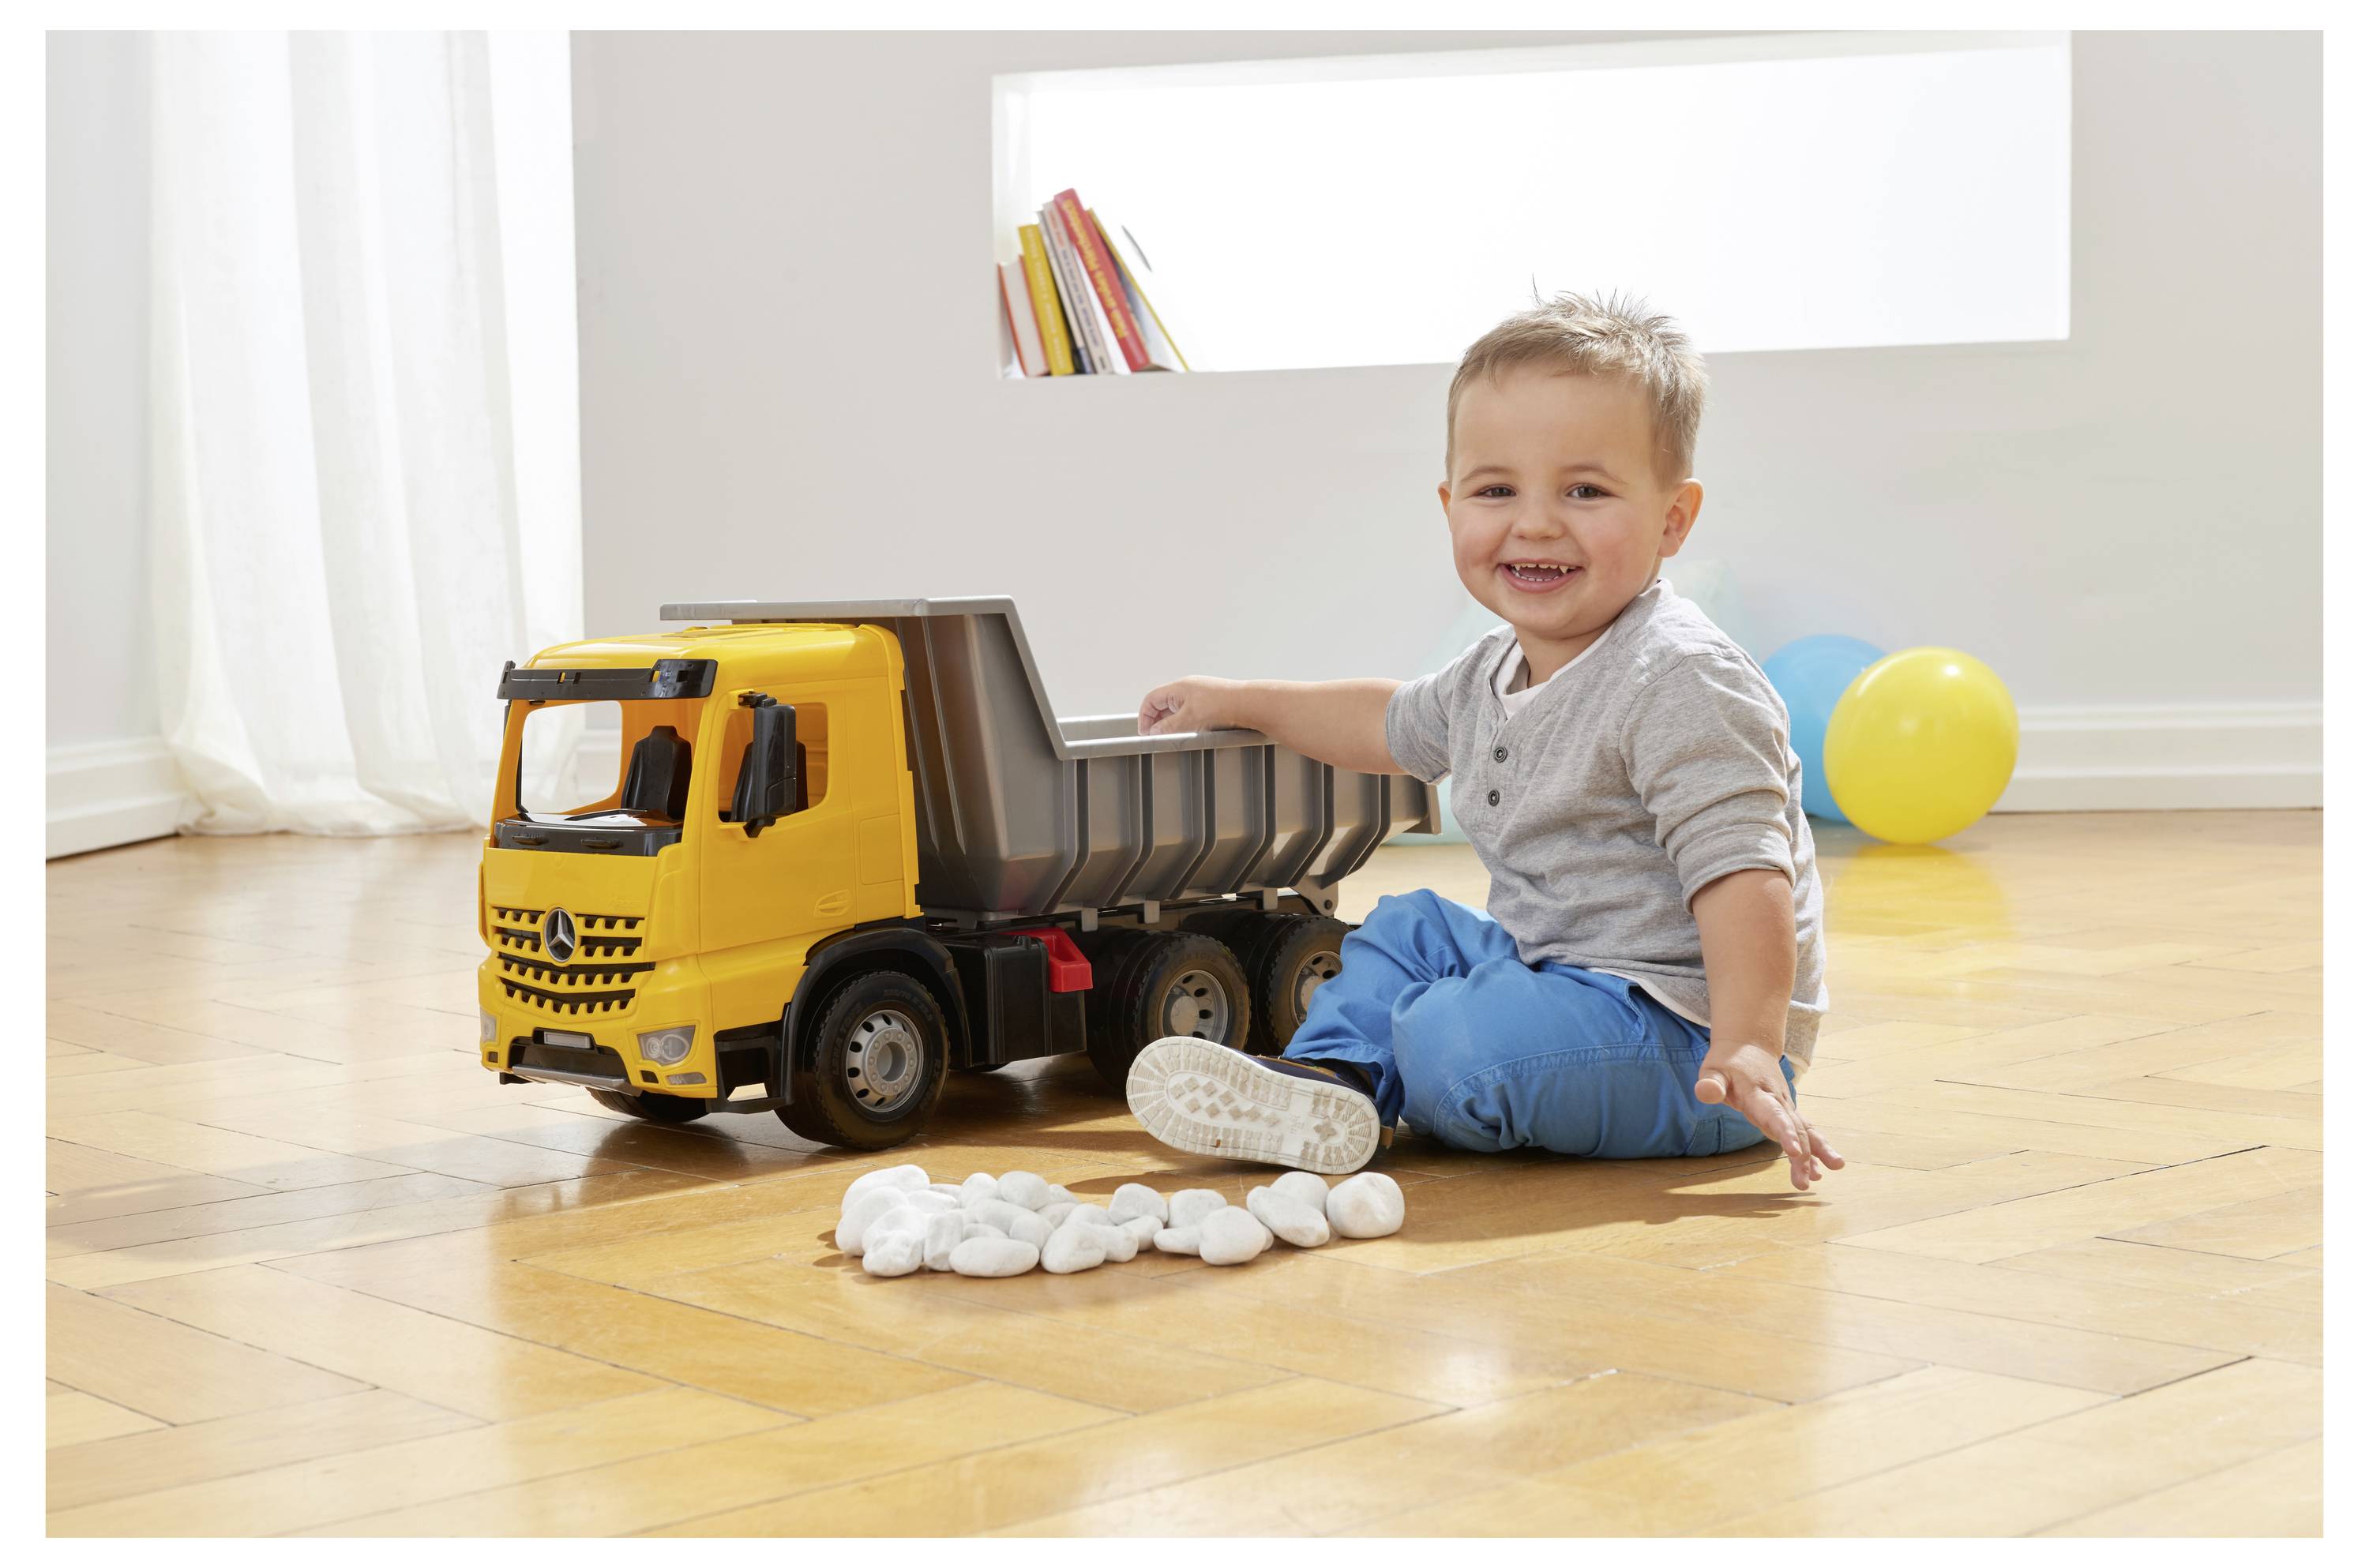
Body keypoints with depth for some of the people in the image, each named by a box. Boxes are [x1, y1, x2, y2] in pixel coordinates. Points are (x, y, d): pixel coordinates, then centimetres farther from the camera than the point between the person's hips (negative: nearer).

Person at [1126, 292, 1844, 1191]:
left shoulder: (1681, 681, -22)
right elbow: (1395, 725, 31)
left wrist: (1750, 1048, -38)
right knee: (1408, 929, 22)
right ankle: (1332, 1078, 5)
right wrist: (1236, 702, 36)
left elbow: (1740, 867, -29)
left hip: (1686, 1033, -10)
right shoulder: (1495, 675, 9)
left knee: (1462, 1042, -29)